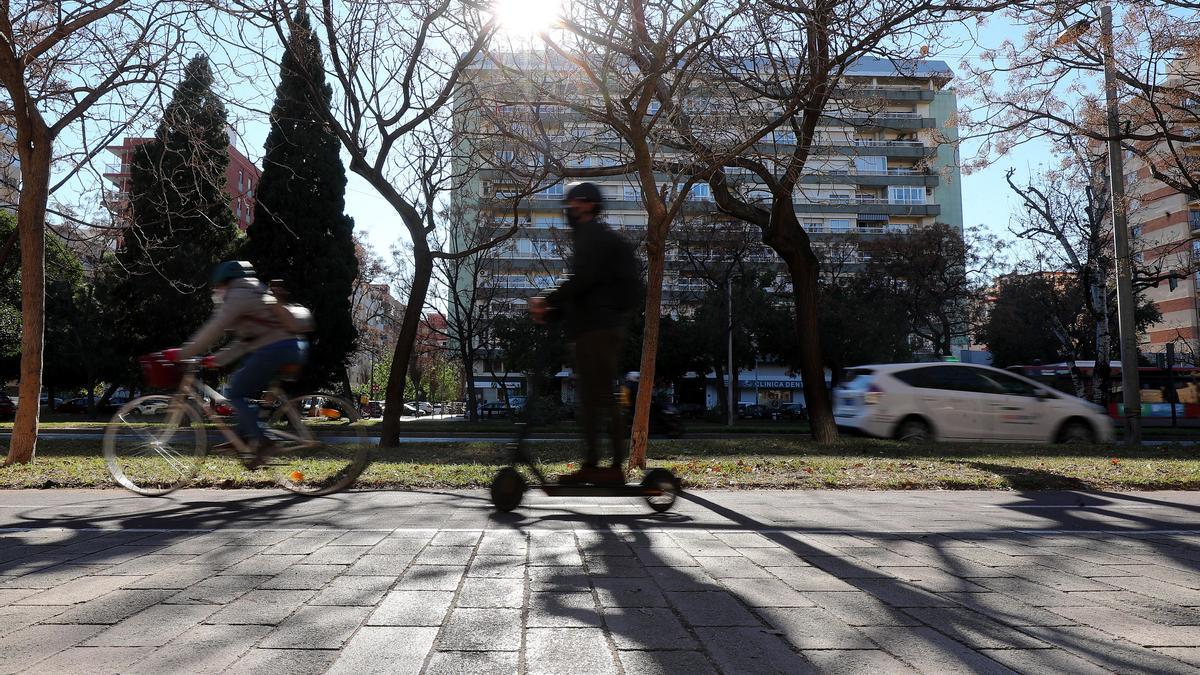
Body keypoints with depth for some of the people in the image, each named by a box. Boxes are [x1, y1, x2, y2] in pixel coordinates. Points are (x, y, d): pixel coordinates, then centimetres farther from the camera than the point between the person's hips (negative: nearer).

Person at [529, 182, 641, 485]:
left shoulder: (595, 236, -5)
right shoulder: (589, 238, 27)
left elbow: (581, 280, -19)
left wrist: (547, 301, -15)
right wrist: (550, 312, 13)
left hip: (599, 328, -10)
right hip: (591, 328, 10)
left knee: (601, 396, -10)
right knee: (591, 397, 9)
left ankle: (616, 466, -9)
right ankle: (590, 465, 12)